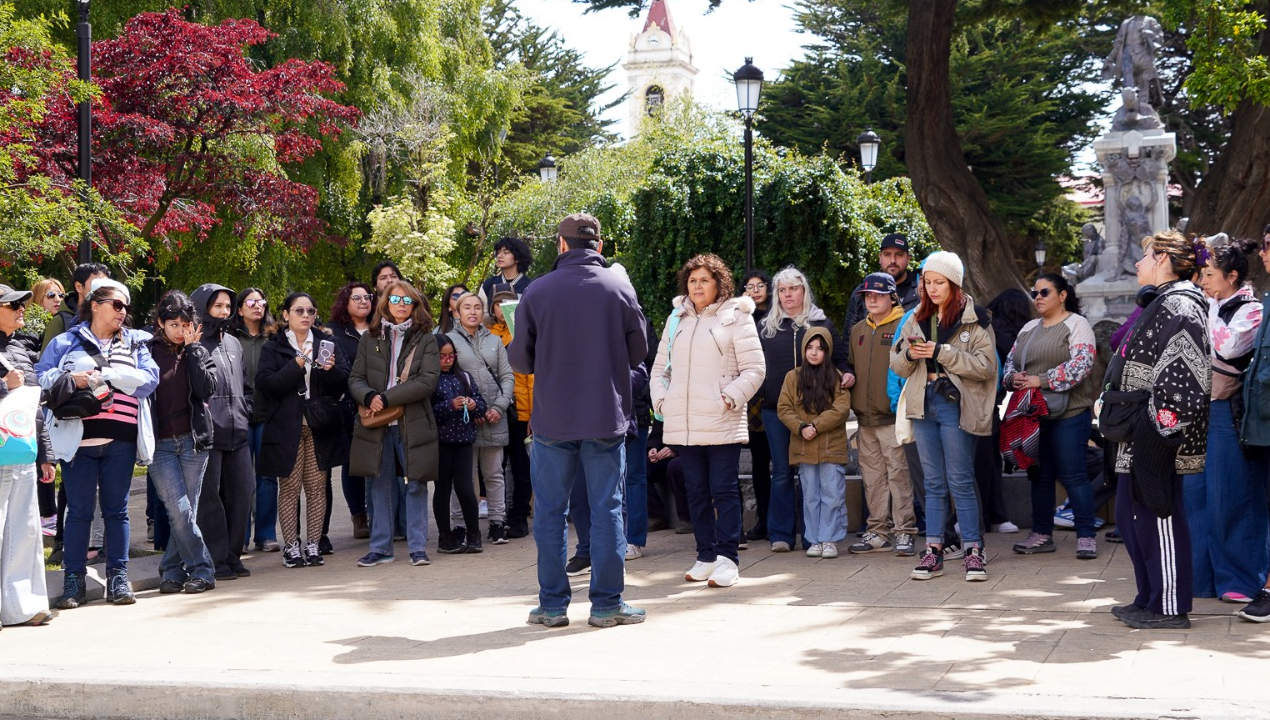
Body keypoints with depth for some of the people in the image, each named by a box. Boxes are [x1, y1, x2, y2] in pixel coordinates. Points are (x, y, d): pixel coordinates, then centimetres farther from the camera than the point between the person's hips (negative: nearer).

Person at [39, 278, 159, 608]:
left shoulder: (135, 343, 13)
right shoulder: (66, 341, 8)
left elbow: (149, 378, -2)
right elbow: (41, 376, 2)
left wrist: (106, 375, -11)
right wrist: (70, 379, -16)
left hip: (120, 440, 2)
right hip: (77, 438, -2)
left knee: (116, 509, 6)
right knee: (79, 510, 1)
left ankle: (118, 578, 12)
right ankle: (73, 580, 7)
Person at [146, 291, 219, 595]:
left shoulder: (199, 352, 9)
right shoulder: (147, 351, 3)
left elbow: (207, 388, -7)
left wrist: (191, 349, -7)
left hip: (193, 440, 2)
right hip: (160, 444, -2)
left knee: (187, 510, 2)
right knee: (180, 510, -10)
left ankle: (172, 571, 13)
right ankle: (202, 570, -1)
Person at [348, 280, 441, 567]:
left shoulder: (425, 339, 1)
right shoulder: (370, 339, 9)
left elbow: (428, 381, -10)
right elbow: (355, 379, 6)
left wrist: (388, 398, -16)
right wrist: (369, 397, -16)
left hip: (414, 423, -2)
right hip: (377, 424, 2)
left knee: (416, 485, 2)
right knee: (381, 485, 8)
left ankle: (418, 547, 9)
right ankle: (380, 547, 16)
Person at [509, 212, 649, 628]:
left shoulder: (538, 291, -4)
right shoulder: (620, 288, -3)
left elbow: (519, 359, 0)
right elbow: (638, 352, 4)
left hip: (552, 419, 0)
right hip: (607, 418, 0)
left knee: (550, 512, 8)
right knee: (607, 509, 6)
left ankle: (552, 605, 11)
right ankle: (606, 604, 8)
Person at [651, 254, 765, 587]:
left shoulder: (735, 318, 1)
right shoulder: (676, 320, 16)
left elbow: (754, 369, -3)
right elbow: (660, 368, 20)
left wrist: (730, 398, -13)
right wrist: (661, 399, 4)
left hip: (722, 423, -5)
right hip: (682, 424, 5)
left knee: (724, 490, -5)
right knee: (696, 492, 9)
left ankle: (726, 559, -2)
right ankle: (705, 556, 16)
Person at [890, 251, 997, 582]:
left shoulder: (973, 319, -4)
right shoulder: (917, 319, 13)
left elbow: (985, 366, -12)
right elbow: (898, 365, 12)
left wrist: (942, 352, -19)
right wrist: (910, 354, -11)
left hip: (955, 405, -5)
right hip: (924, 405, 5)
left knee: (960, 481, -4)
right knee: (933, 483, 9)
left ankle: (973, 551, 3)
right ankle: (933, 551, 11)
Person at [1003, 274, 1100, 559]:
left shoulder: (1076, 324, -3)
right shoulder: (1029, 329, 20)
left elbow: (1081, 364, -16)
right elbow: (1010, 361, 19)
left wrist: (1042, 380, -21)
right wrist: (1012, 378, -5)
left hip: (1068, 413, -7)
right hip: (1032, 414, 7)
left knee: (1072, 475, -6)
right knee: (1039, 475, 10)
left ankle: (1086, 536, 1)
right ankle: (1041, 534, 17)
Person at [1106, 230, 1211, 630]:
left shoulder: (1179, 307, -14)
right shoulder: (1160, 303, 19)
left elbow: (1183, 373, -23)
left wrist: (1160, 425, -24)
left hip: (1158, 433, -11)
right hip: (1138, 435, 11)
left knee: (1159, 515, -5)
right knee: (1129, 514, 15)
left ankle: (1170, 608, 1)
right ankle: (1150, 598, 23)